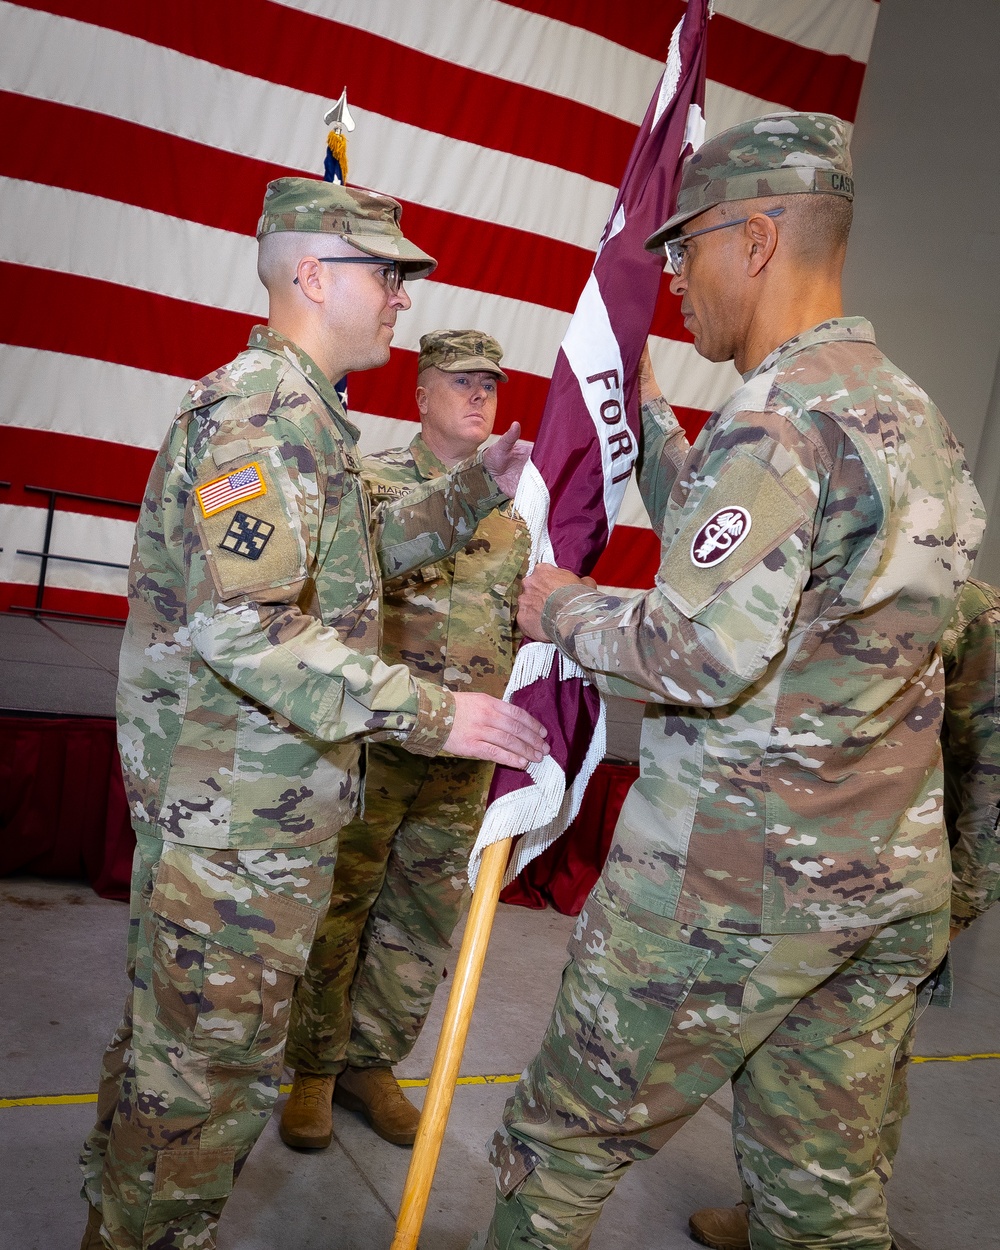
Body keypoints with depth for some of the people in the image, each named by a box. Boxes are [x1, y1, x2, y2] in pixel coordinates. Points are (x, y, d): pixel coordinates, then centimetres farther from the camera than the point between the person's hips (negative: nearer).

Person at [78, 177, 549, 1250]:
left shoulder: (302, 409, 15)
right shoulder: (263, 406, -20)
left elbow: (365, 550, 22)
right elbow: (244, 626, -30)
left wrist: (477, 488, 10)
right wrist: (432, 715, -29)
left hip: (240, 800, 11)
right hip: (237, 815, -11)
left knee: (169, 1039, 24)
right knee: (213, 1069, 4)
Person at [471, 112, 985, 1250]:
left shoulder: (777, 416, -17)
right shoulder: (906, 407, 13)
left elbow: (703, 652, -27)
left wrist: (564, 611, -10)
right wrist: (644, 405, 23)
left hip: (729, 876, -9)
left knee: (567, 1137, 11)